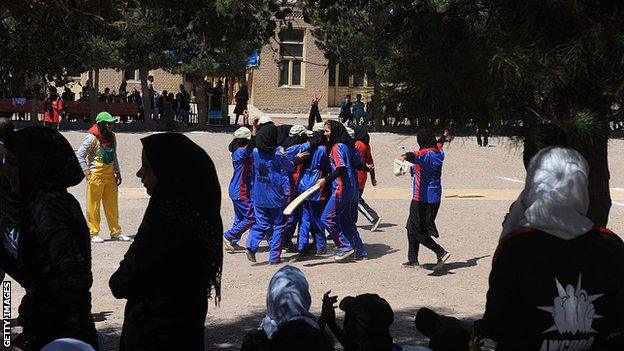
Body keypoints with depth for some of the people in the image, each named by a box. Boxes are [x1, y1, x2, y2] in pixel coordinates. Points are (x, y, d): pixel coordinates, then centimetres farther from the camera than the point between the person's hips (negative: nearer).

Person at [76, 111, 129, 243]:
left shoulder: (112, 137, 10)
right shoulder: (92, 138, -11)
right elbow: (80, 155, -10)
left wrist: (117, 172, 16)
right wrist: (86, 172, -14)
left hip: (110, 175, 7)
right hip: (96, 174, -6)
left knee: (112, 205, 10)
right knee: (93, 205, 1)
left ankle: (116, 232, 17)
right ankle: (93, 233, 7)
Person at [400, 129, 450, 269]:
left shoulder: (425, 153, -15)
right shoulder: (438, 152, 10)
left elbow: (416, 155, -40)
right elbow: (439, 143, 35)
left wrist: (406, 157, -61)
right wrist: (445, 136, 58)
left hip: (422, 198, -9)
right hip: (435, 198, 9)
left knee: (416, 230, -4)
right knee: (413, 228, 18)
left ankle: (441, 252, -13)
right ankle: (413, 260, 23)